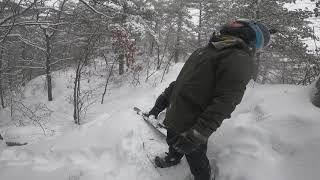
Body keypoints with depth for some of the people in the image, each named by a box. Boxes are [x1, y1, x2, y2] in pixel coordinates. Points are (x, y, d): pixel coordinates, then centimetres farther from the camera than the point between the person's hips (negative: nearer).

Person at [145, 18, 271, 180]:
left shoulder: (239, 59, -19)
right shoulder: (208, 50, 9)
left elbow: (224, 104, -25)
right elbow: (181, 79, 14)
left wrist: (195, 136, -26)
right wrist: (162, 102, 15)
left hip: (190, 125, -8)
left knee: (195, 156, 13)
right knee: (174, 145, 29)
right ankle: (172, 159, 59)